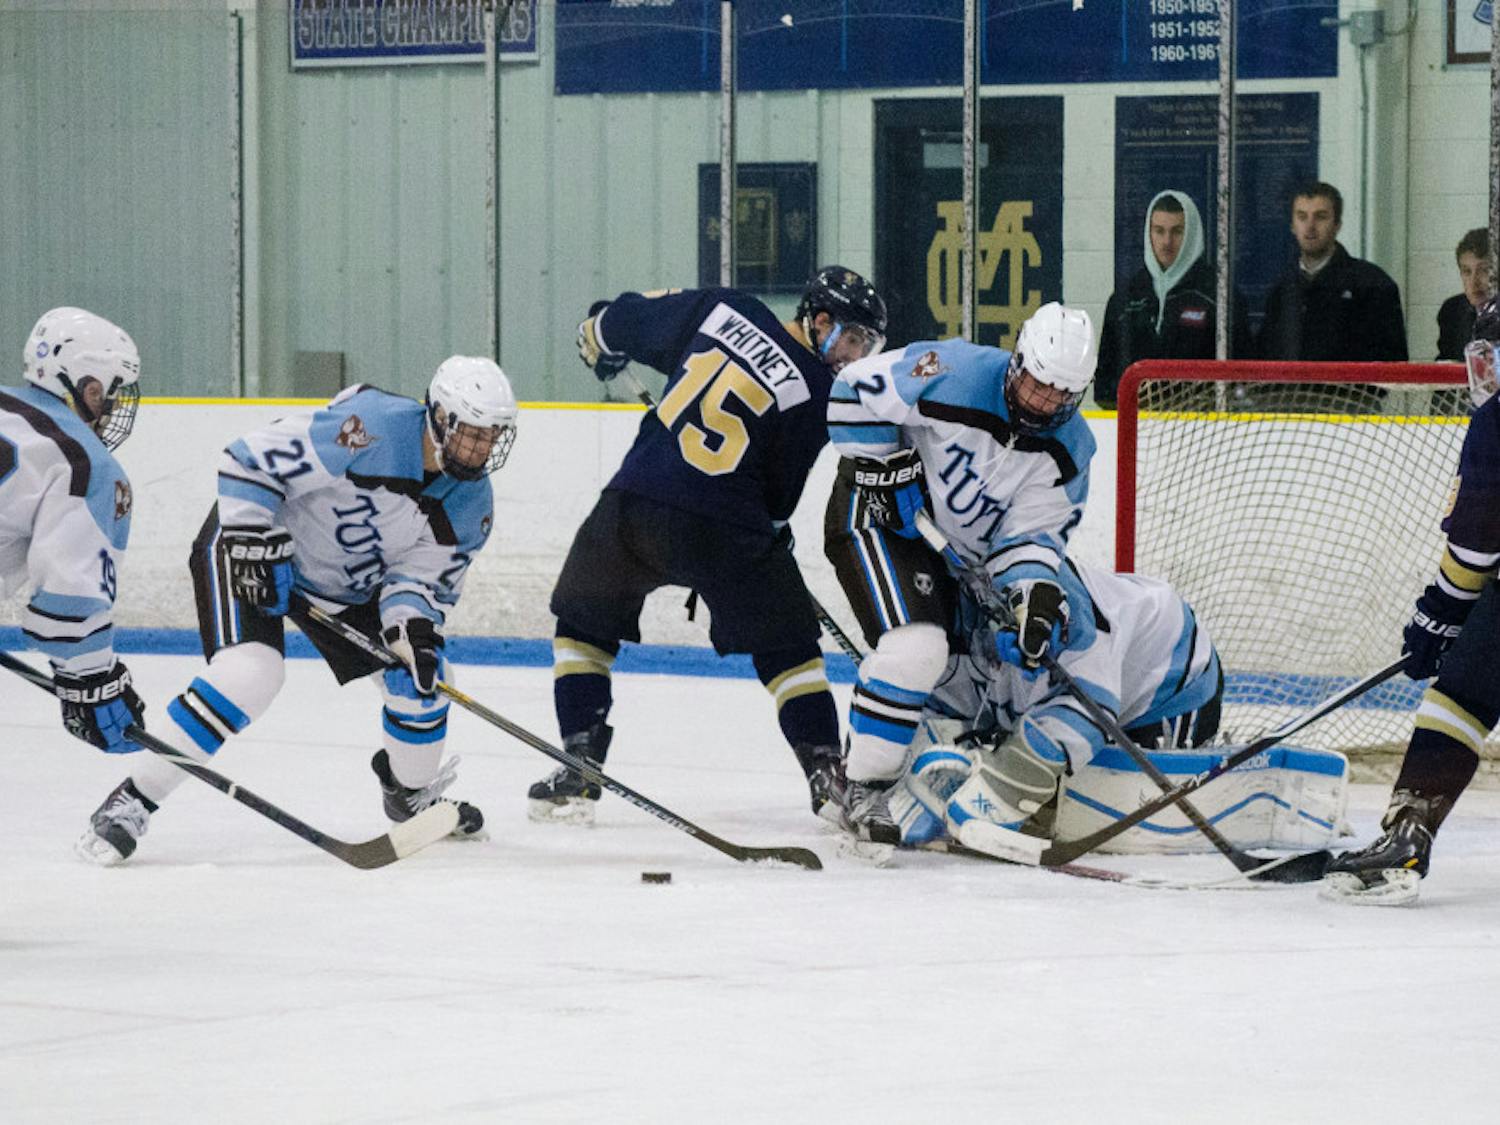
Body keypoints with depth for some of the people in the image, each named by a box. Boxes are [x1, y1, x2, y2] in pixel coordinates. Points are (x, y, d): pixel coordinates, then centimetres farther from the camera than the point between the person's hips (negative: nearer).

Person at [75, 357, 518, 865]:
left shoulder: (469, 504, -9)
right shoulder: (375, 426, -31)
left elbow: (421, 576, -7)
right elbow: (250, 462, -28)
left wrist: (414, 625, -28)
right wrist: (252, 541, -31)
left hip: (348, 584, 7)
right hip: (250, 543, -7)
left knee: (419, 675, 1)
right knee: (250, 671, -28)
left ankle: (412, 794, 31)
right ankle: (132, 801, -22)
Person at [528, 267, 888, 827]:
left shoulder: (722, 311, 7)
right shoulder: (816, 392, -1)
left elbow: (627, 321, 18)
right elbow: (781, 490, 5)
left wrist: (600, 337, 40)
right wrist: (770, 532, 25)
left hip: (633, 503, 2)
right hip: (722, 527, -2)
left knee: (583, 627, 22)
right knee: (786, 643, 16)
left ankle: (578, 770, 13)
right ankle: (827, 775, 11)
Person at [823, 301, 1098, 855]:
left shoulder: (1067, 450, -9)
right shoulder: (956, 374, -26)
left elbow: (1031, 533, -10)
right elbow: (855, 390, -16)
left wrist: (1036, 592, -29)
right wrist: (883, 466, -19)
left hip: (960, 554, 8)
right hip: (877, 517, -8)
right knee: (916, 645, -28)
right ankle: (862, 788, -17)